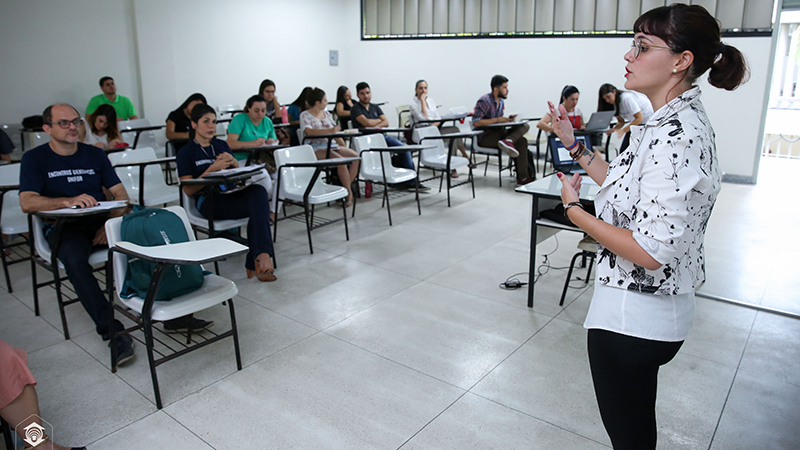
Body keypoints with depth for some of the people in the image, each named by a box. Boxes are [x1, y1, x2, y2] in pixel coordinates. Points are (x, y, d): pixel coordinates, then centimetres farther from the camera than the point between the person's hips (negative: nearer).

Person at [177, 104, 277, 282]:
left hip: (232, 192, 5)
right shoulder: (186, 152, 7)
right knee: (259, 206, -31)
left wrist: (234, 163, 0)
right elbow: (189, 190, -3)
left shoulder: (222, 145, 22)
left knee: (258, 191, -33)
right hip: (208, 200, -5)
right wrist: (213, 169, -13)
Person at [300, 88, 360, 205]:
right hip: (316, 148, -7)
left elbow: (336, 132, 19)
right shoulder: (305, 115, 0)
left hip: (331, 145, 7)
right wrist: (329, 131, -27)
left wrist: (344, 147, 8)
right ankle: (349, 193, -18)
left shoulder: (326, 114, 20)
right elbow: (309, 131, -19)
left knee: (355, 156, -16)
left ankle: (347, 187, -12)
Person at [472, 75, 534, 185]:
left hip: (498, 133, 9)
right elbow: (475, 122, -21)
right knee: (521, 141, -20)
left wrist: (507, 119, 1)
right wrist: (497, 120, -19)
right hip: (485, 137, -9)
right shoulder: (484, 101, -13)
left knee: (525, 126, -12)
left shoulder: (501, 101, 14)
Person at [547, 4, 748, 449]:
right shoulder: (679, 120, 6)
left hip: (633, 316, -10)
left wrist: (574, 208, -18)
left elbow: (651, 251, -30)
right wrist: (576, 147, 13)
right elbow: (629, 191, 14)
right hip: (656, 310, 10)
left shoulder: (676, 133, -26)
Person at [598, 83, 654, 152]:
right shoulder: (615, 103, -1)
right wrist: (614, 129, -18)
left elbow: (640, 118, -27)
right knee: (623, 150, -2)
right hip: (636, 123, 8)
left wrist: (623, 130, -30)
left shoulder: (626, 98, -27)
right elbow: (621, 121, 4)